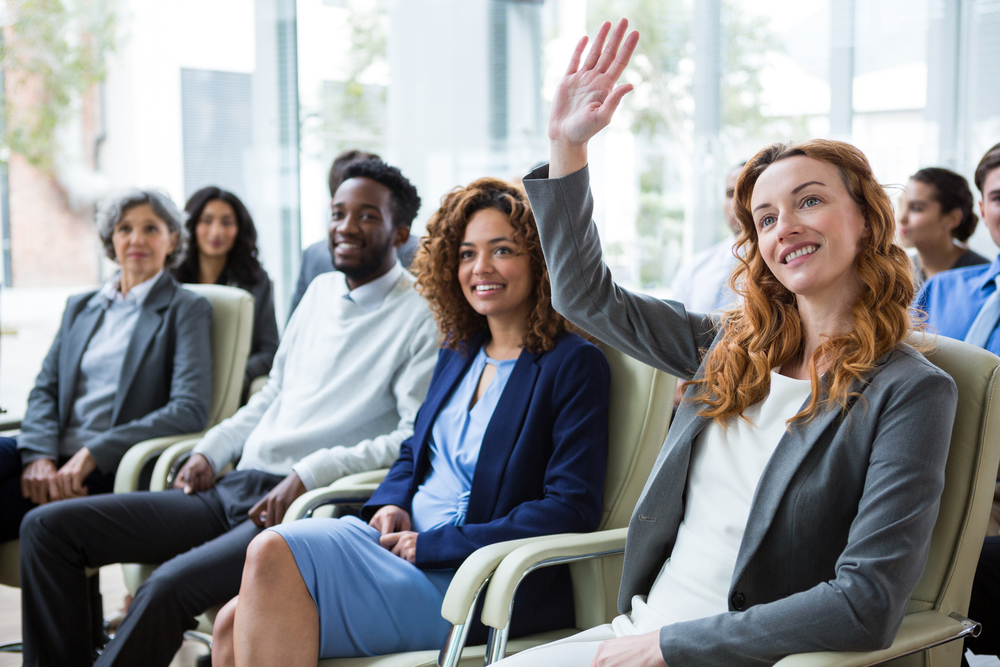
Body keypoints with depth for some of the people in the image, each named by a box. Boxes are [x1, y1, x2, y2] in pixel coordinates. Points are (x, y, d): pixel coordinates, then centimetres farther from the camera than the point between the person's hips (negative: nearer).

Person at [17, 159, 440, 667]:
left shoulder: (421, 316, -5)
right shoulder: (321, 291, 19)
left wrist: (312, 473, -21)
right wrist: (211, 450, 11)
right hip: (232, 490, 8)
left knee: (169, 586, -33)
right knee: (47, 526, -1)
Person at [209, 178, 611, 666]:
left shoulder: (575, 365, -6)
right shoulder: (459, 351, 17)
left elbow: (572, 508, -14)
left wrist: (431, 545, -16)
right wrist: (390, 504, 2)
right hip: (402, 538, 7)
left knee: (274, 552, -24)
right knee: (234, 625, -15)